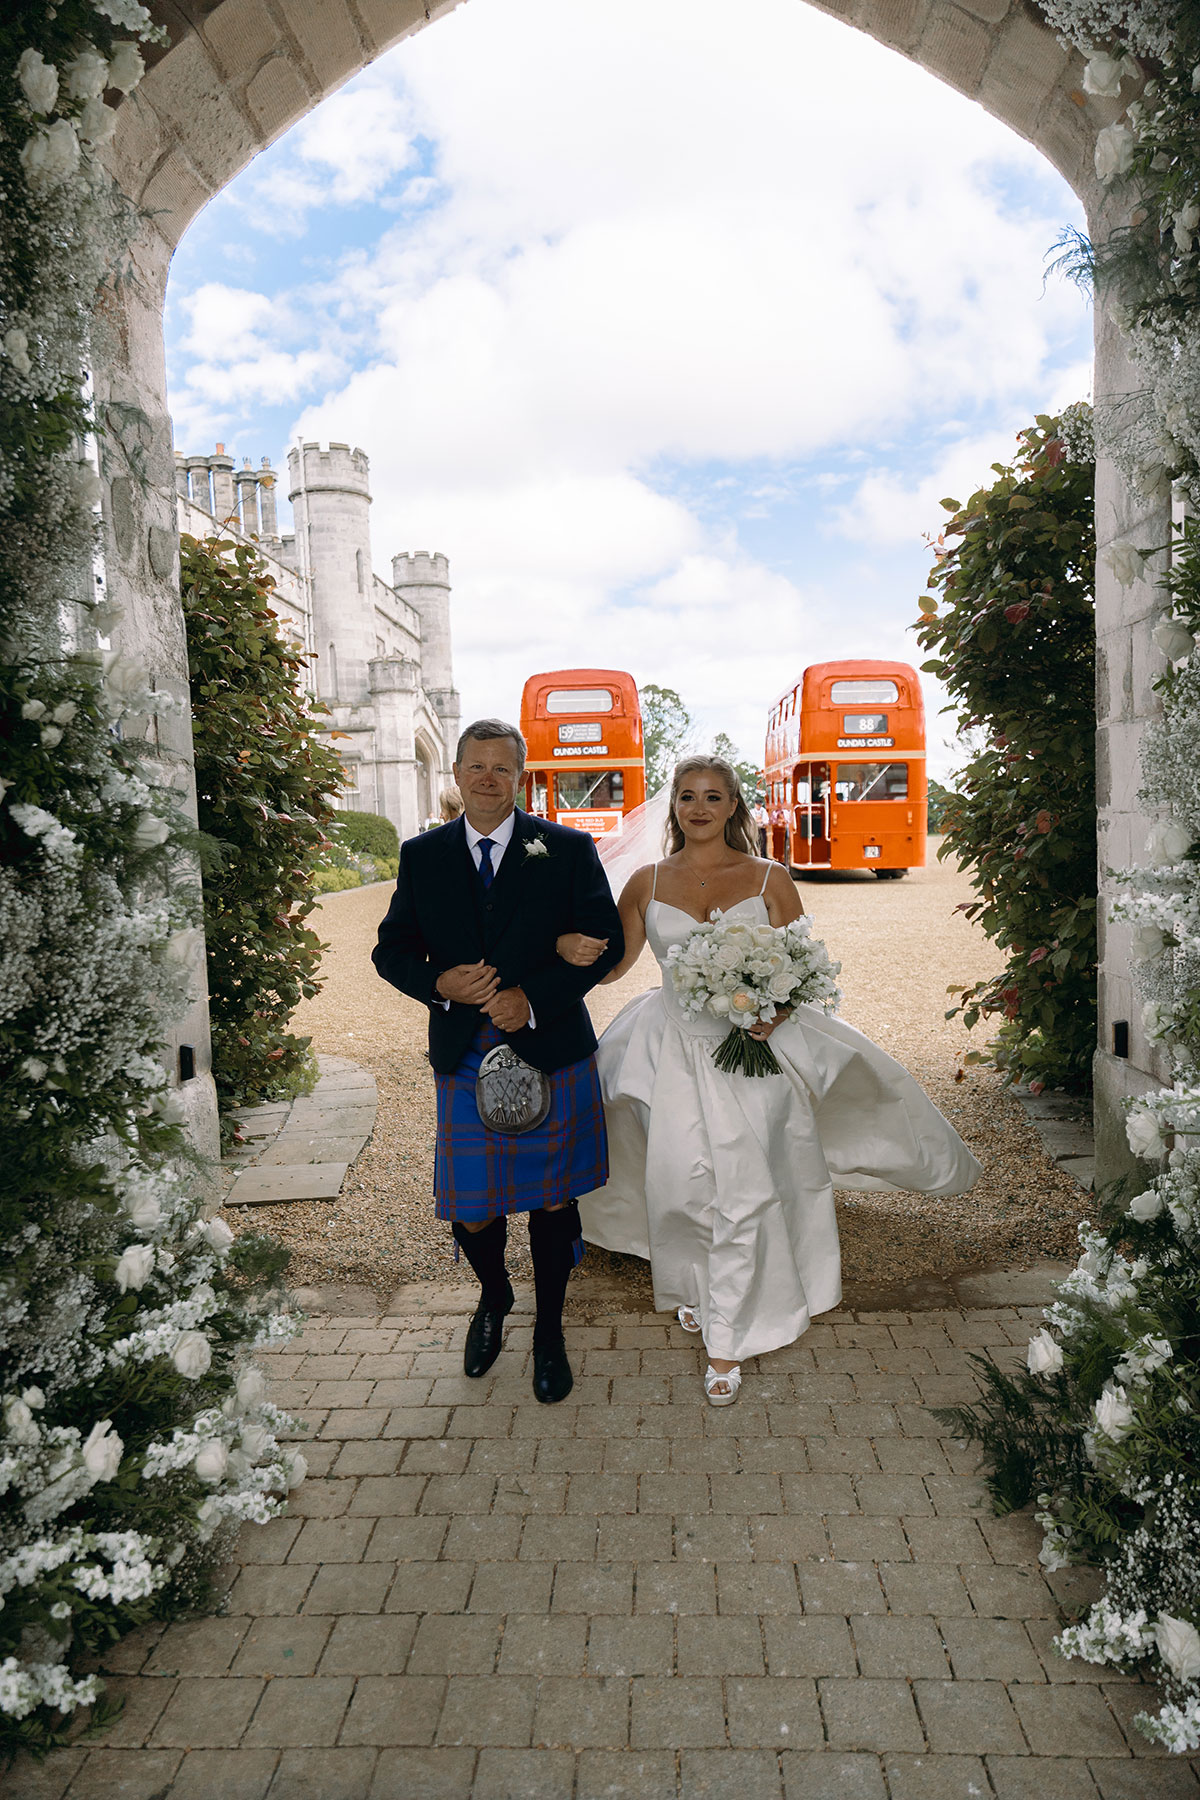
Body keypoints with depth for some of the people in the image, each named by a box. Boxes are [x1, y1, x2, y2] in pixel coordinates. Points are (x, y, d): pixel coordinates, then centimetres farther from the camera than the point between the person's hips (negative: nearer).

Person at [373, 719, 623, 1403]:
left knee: (554, 1203, 10)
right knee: (470, 1212, 7)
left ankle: (550, 1331, 35)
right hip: (464, 1061, 2)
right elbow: (392, 950, 8)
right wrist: (439, 983, -14)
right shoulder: (421, 856, 5)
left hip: (552, 1055, -1)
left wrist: (534, 998, -15)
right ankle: (494, 1300, 41)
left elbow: (607, 941, -3)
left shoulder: (568, 850, -1)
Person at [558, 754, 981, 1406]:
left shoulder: (768, 880, 1)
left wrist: (775, 1012, -17)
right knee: (682, 1181, 4)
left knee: (745, 1190, -4)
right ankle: (693, 1284, 37)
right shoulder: (647, 883, 5)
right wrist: (571, 946, -13)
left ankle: (726, 1341, 11)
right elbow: (613, 964, 10)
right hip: (675, 1050, 1)